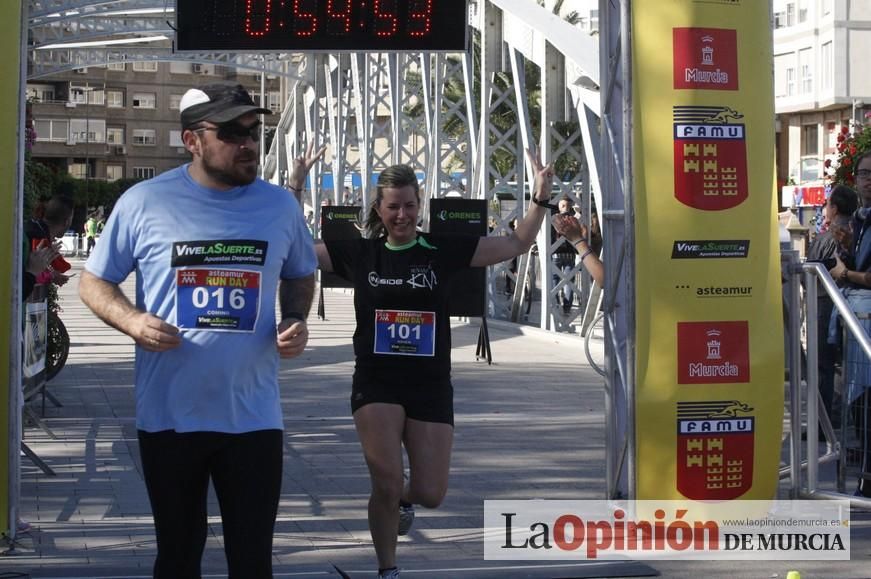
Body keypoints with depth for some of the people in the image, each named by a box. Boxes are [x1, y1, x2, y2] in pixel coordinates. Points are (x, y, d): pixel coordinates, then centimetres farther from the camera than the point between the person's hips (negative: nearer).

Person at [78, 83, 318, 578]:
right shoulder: (144, 202, -4)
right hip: (169, 417, -1)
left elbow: (301, 276, 20)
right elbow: (94, 282, 5)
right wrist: (132, 320, -15)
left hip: (254, 418, 1)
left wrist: (297, 321, -2)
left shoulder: (280, 206, 3)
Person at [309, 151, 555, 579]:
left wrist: (540, 199, -11)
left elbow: (515, 244, 1)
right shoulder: (359, 254, 0)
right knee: (386, 483, -11)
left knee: (430, 493, -1)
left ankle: (403, 500, 37)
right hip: (376, 384, -1)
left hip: (430, 386, 1)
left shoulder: (443, 251, -1)